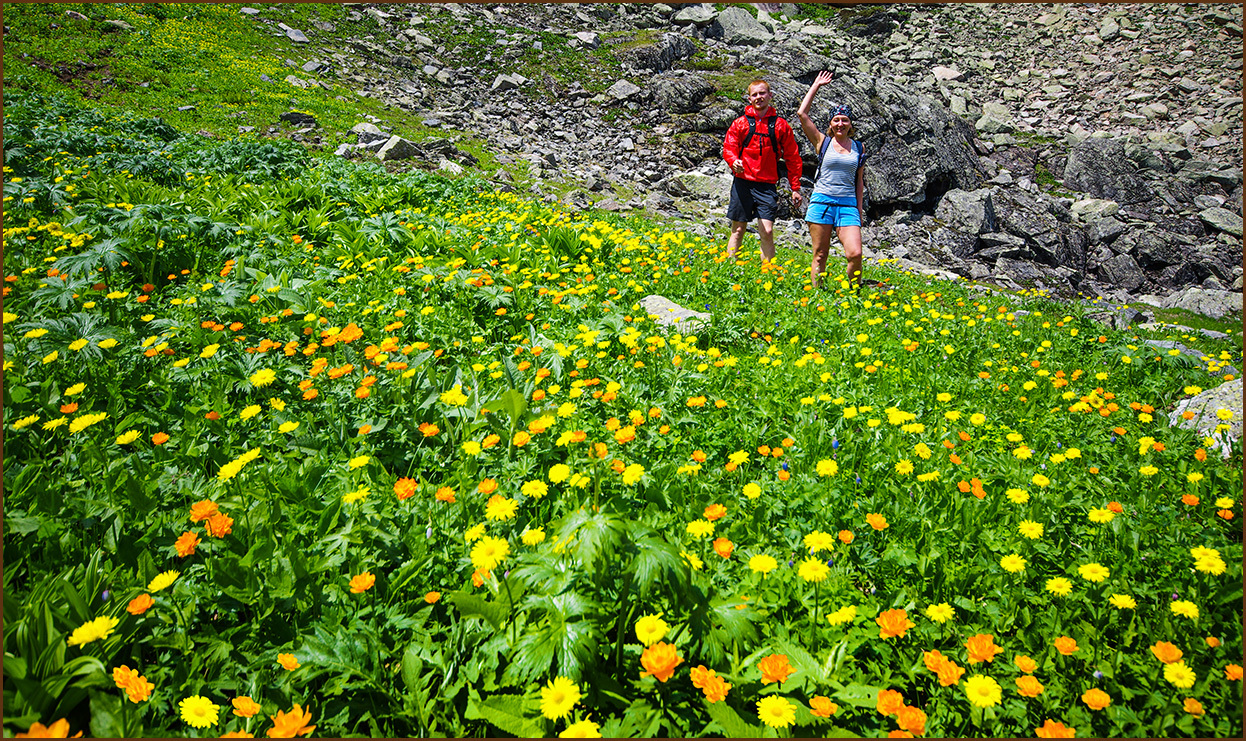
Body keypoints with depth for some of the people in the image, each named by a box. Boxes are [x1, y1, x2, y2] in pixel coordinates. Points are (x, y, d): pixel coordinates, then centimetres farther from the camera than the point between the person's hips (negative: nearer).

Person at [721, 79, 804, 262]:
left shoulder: (781, 126, 7)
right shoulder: (740, 123, 7)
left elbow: (792, 158, 11)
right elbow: (728, 148, 4)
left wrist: (795, 188, 8)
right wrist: (734, 161, -20)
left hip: (767, 185, 0)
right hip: (742, 183, 0)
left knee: (767, 232, -8)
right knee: (738, 230, 4)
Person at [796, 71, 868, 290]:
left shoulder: (858, 148, 12)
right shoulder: (823, 142, 5)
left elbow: (859, 181, 18)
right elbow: (802, 113, -2)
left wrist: (859, 209, 14)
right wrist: (816, 85, 6)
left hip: (848, 205, 2)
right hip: (822, 201, -1)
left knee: (855, 254, -11)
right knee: (820, 255, 2)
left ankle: (854, 293, 8)